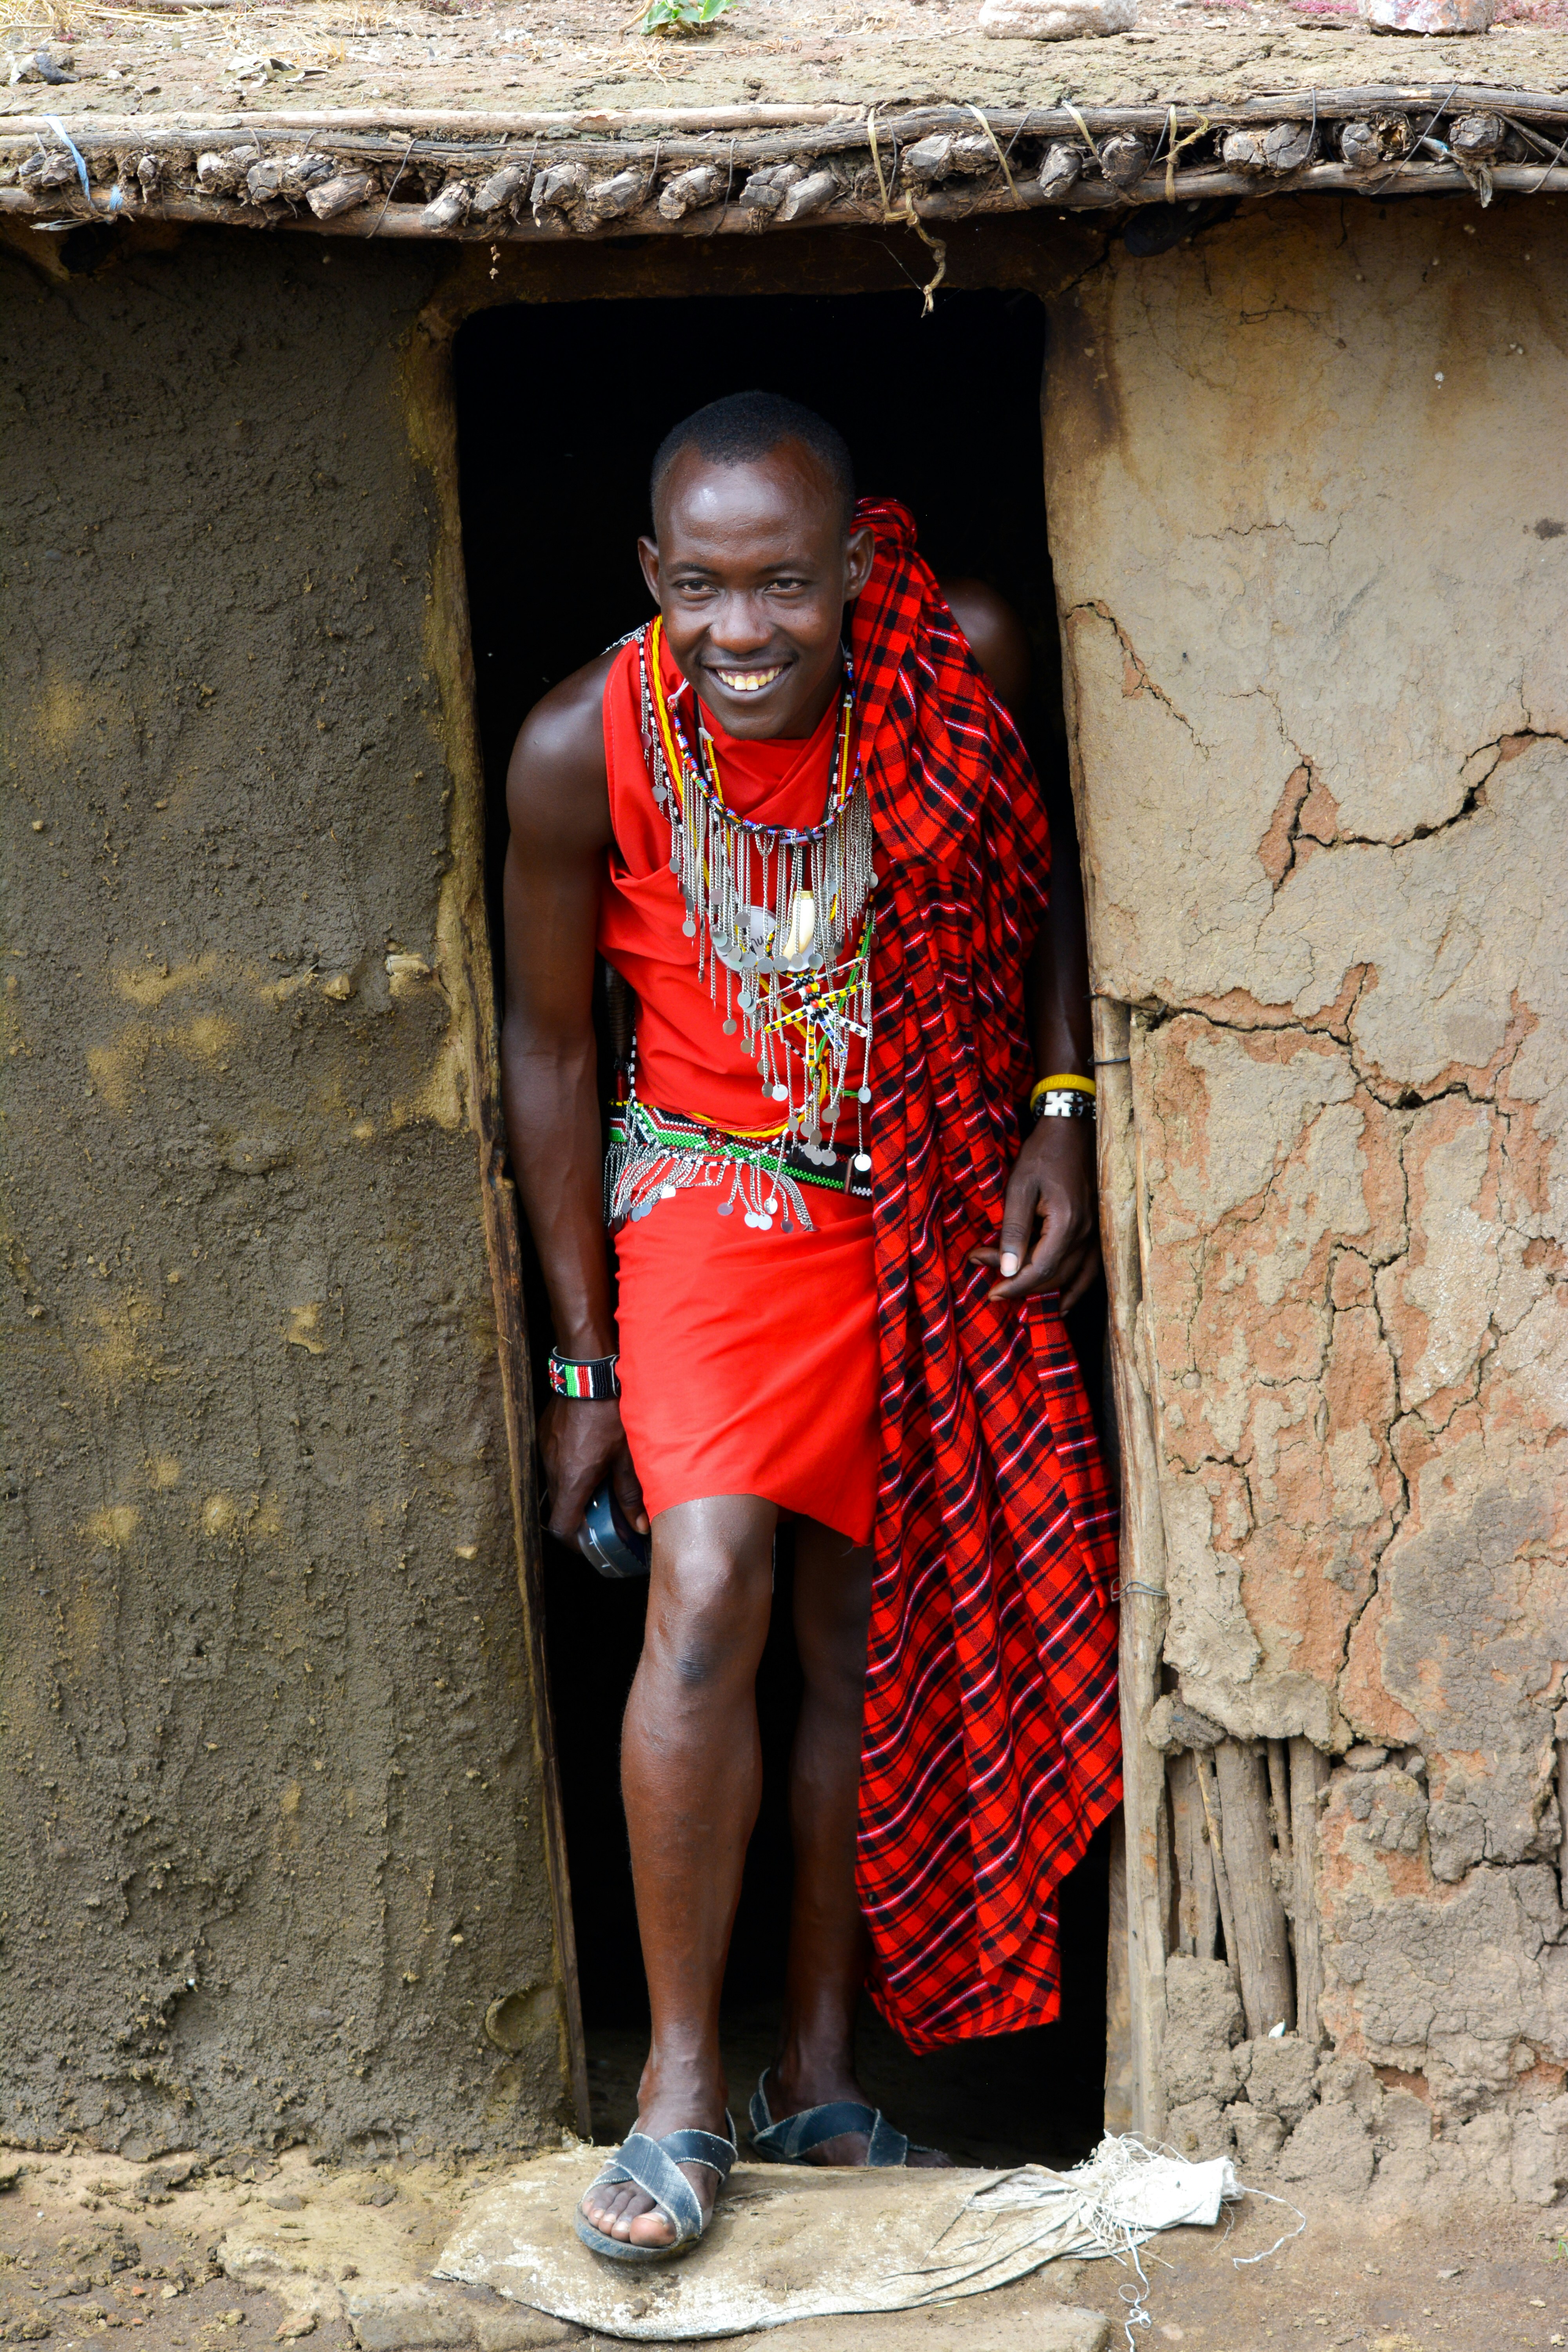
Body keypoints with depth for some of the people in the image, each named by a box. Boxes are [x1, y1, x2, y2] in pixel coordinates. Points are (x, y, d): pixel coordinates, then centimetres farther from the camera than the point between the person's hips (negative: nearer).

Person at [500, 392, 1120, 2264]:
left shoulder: (965, 662, -13)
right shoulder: (585, 750, -17)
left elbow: (1036, 891, 7)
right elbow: (550, 1047, -5)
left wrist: (1062, 1111, -6)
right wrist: (585, 1358, -3)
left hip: (942, 1204, 2)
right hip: (720, 1190, -2)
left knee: (871, 1631, 6)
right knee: (710, 1587, -20)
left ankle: (816, 2077, 18)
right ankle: (680, 2083, -8)